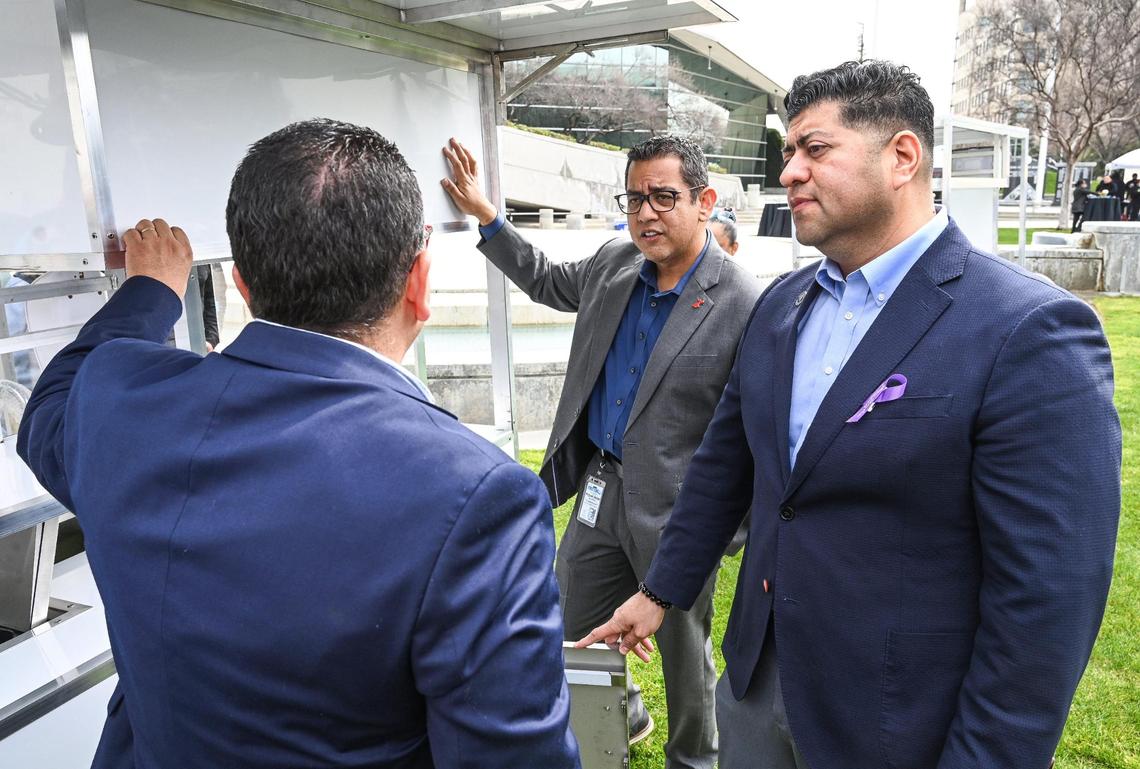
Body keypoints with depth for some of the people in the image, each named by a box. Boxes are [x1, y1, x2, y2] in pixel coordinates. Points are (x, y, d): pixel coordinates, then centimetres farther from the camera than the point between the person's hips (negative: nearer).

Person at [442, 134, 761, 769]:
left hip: (672, 509, -6)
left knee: (683, 650, 16)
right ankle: (623, 716, 54)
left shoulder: (743, 305, -20)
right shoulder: (615, 264, 0)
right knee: (578, 632, 23)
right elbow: (549, 282, 20)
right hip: (598, 487, 7)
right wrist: (487, 216, 14)